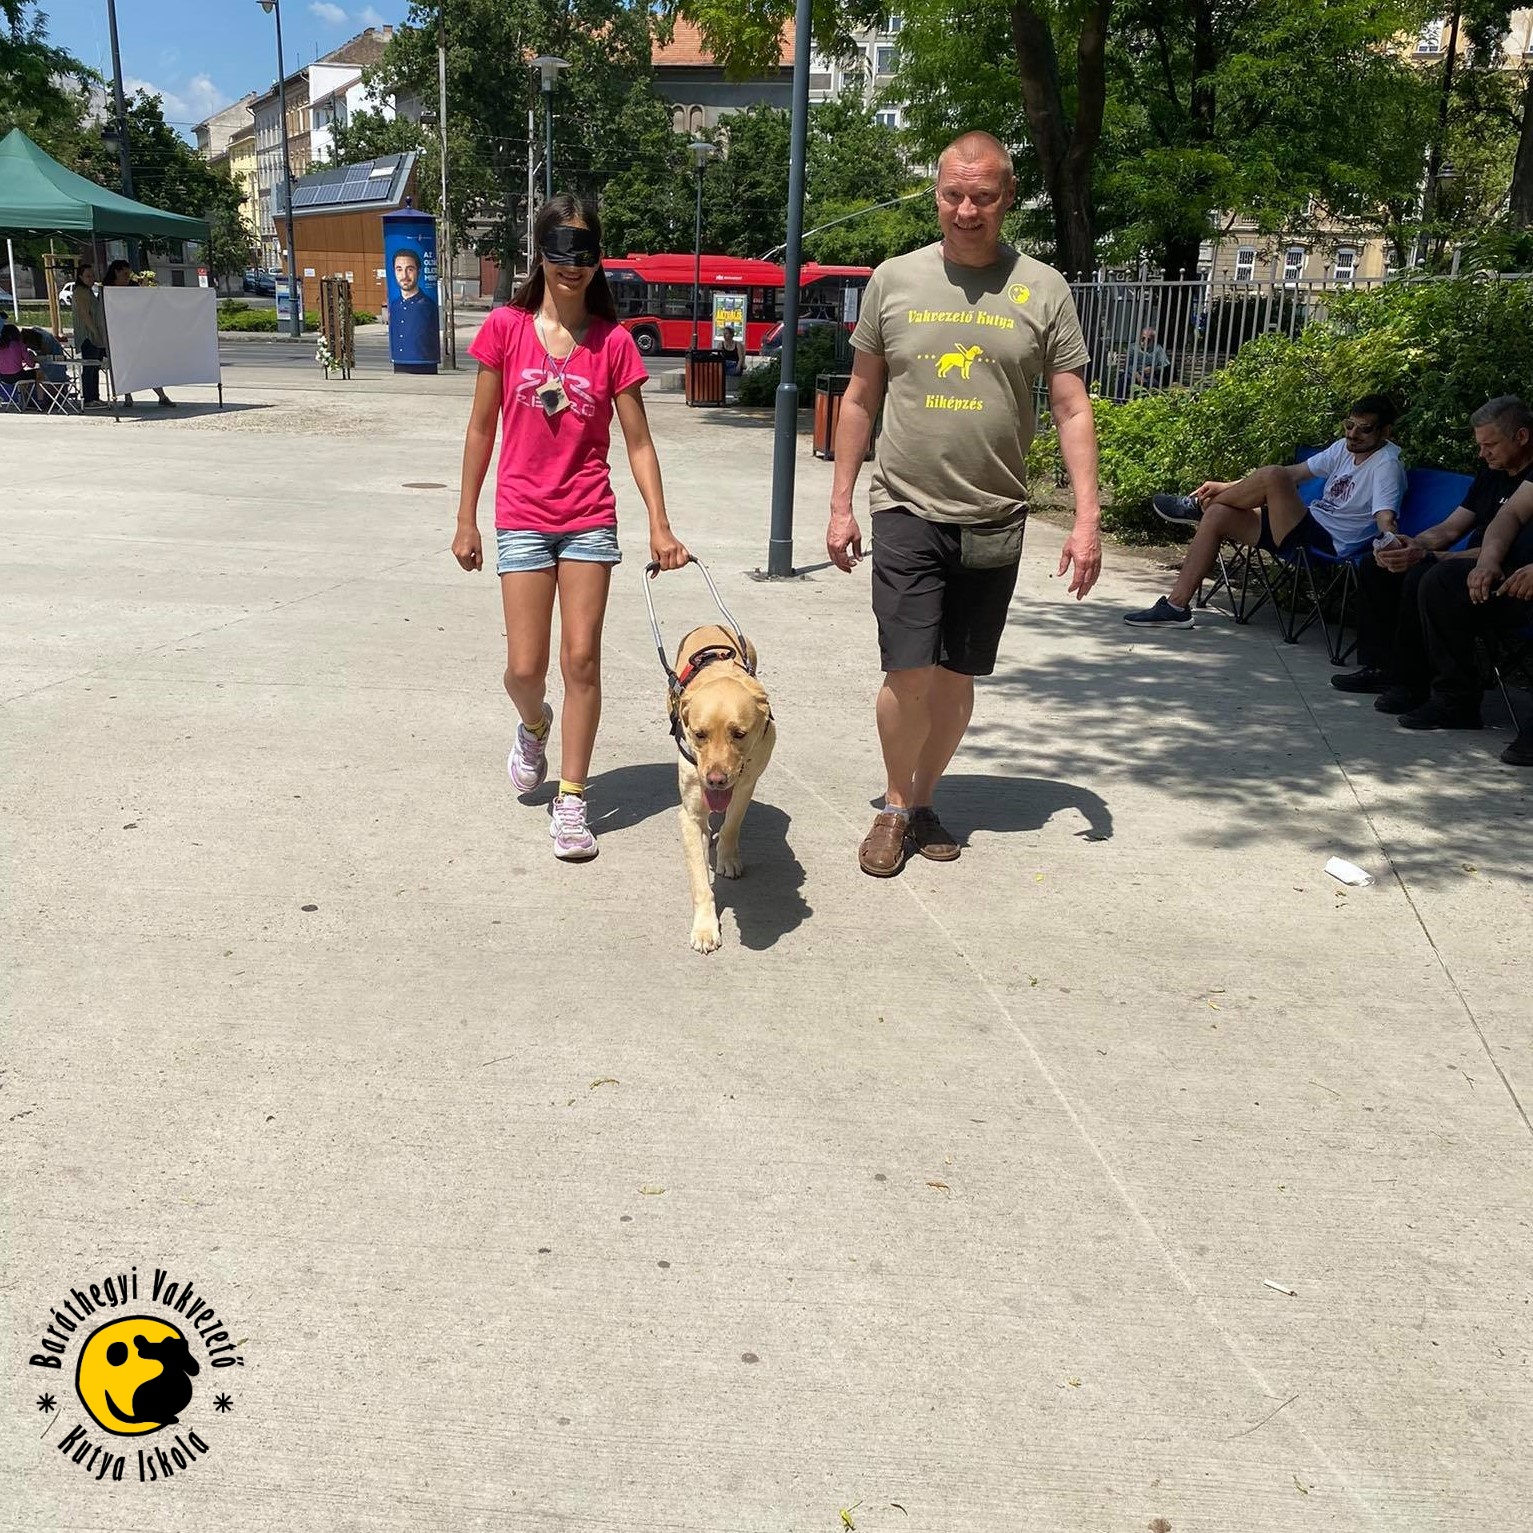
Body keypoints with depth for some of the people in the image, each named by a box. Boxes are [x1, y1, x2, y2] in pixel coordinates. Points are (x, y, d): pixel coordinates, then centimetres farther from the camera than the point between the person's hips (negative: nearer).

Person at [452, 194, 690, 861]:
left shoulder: (613, 341, 0)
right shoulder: (506, 327, 0)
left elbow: (637, 441, 1)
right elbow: (481, 429, 4)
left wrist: (660, 526, -7)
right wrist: (466, 520, 5)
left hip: (590, 519, 0)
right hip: (522, 519, 0)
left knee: (582, 660, -1)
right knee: (525, 667, -1)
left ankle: (570, 799, 11)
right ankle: (534, 727, 36)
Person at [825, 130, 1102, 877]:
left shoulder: (1043, 290, 1)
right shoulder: (894, 279, 3)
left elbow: (1072, 410, 2)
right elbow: (860, 399, 9)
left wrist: (1087, 519, -6)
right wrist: (841, 506, 6)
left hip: (993, 521, 1)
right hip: (907, 512, -1)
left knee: (957, 676, 8)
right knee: (909, 674, -8)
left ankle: (924, 800, 27)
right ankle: (894, 806, 15)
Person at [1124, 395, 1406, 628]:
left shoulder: (1387, 465, -10)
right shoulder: (1345, 447, 13)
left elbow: (1385, 518, -24)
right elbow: (1296, 472, 17)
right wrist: (1226, 487, 15)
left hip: (1328, 543, -9)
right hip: (1309, 529, 9)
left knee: (1273, 475, -28)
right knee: (1217, 514, -3)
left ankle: (1197, 507, -1)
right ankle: (1176, 606, -5)